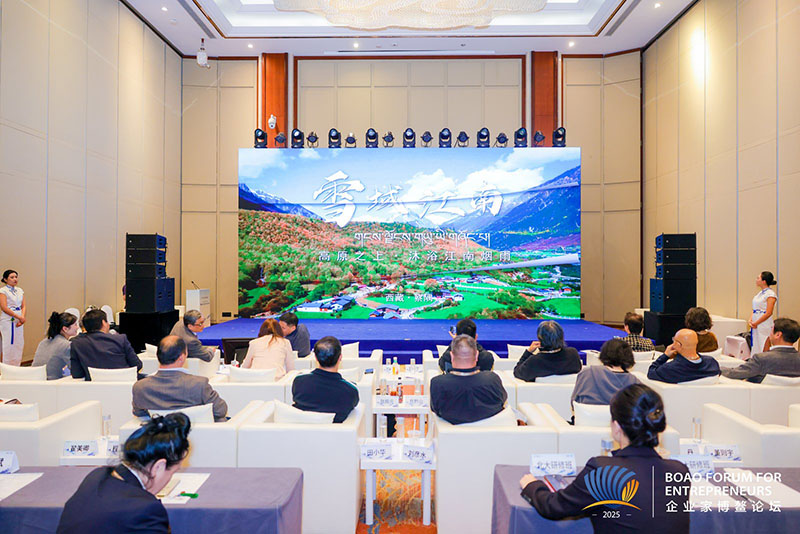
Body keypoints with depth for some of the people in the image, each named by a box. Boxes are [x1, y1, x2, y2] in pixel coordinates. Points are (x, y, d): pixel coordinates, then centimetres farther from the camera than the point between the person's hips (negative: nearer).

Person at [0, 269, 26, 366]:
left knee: (19, 344, 6)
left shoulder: (20, 290, 13)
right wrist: (19, 317, -15)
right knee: (9, 344, -4)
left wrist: (22, 317, -6)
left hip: (18, 321, 6)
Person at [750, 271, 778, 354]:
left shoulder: (770, 294, -11)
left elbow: (768, 313, -16)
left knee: (763, 350, -5)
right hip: (755, 325, 8)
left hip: (764, 325, -8)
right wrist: (750, 320, 1)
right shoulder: (759, 293, 13)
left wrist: (755, 323, -12)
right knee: (755, 348, 11)